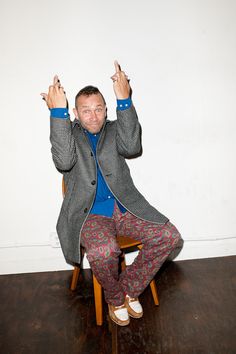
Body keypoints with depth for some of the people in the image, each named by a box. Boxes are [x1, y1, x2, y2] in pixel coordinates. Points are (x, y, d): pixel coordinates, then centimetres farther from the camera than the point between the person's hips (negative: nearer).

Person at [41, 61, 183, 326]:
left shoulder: (114, 130, 13)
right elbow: (64, 161, -15)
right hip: (88, 212, -3)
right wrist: (58, 112, -20)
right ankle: (114, 298, 3)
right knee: (103, 252, -33)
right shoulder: (68, 133, 8)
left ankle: (130, 287, 8)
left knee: (170, 237, -14)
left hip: (125, 206, 3)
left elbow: (131, 147, -11)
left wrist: (124, 101, -18)